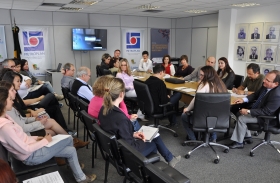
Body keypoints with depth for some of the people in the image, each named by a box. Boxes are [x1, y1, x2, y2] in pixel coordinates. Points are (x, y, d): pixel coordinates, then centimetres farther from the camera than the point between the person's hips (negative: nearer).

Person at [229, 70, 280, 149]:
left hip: (268, 118, -9)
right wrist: (244, 99, -7)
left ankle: (239, 143, 3)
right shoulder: (266, 85, -10)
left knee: (241, 118, -15)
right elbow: (256, 94, 8)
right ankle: (247, 136, 23)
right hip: (259, 110, 9)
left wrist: (248, 111, -26)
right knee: (241, 113, 10)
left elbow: (266, 112, -30)